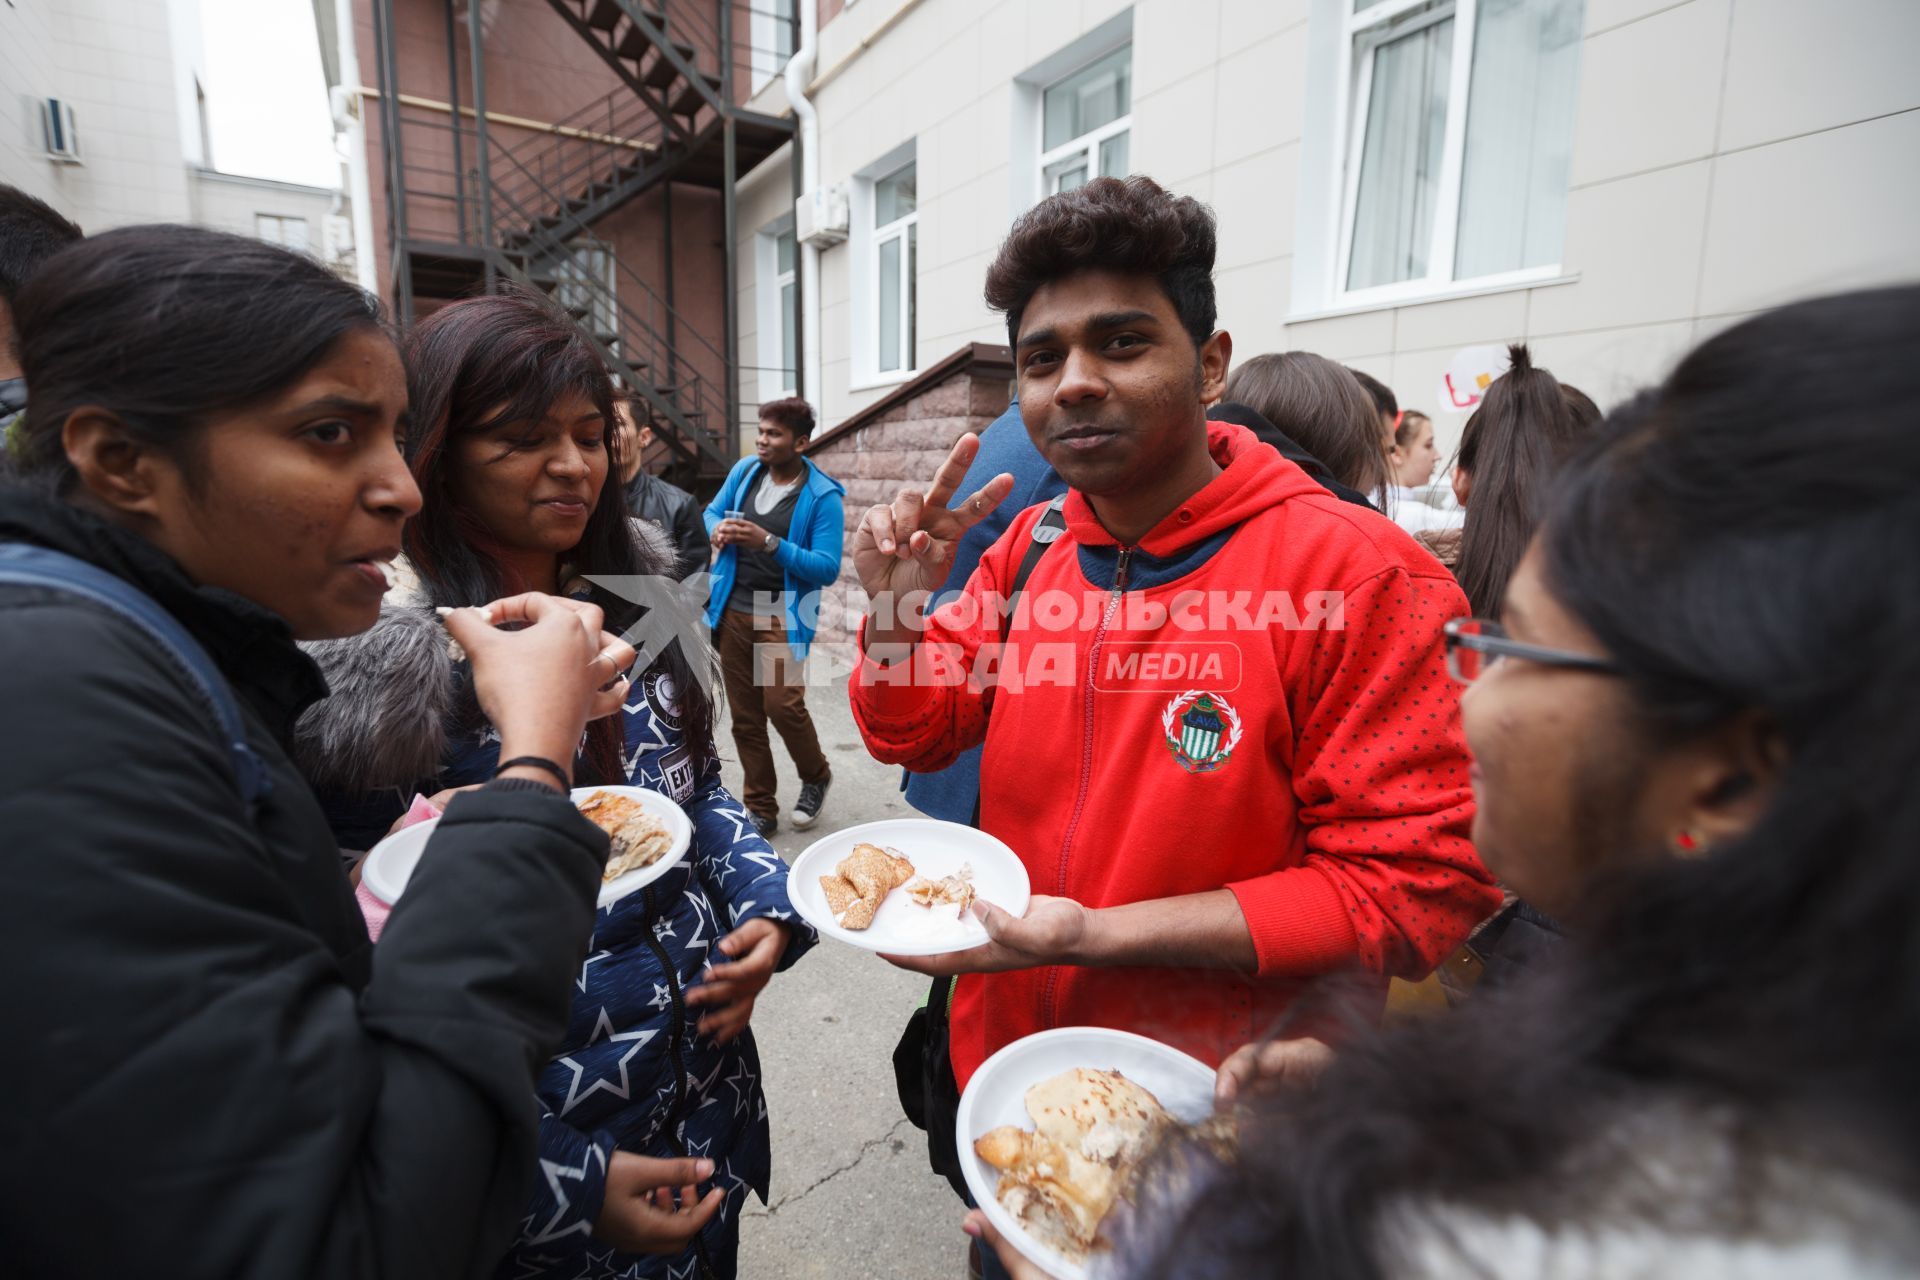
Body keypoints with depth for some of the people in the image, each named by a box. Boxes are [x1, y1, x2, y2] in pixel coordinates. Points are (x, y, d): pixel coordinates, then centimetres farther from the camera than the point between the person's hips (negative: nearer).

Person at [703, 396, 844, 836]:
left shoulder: (823, 496, -11)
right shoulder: (745, 470, 4)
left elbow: (827, 569, -15)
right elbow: (712, 511, 19)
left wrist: (769, 542, -25)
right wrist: (718, 529, -6)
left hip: (783, 616, -5)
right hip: (733, 612, 5)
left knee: (782, 704, -18)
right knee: (744, 716, 8)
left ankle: (816, 776, 13)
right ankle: (761, 809, 23)